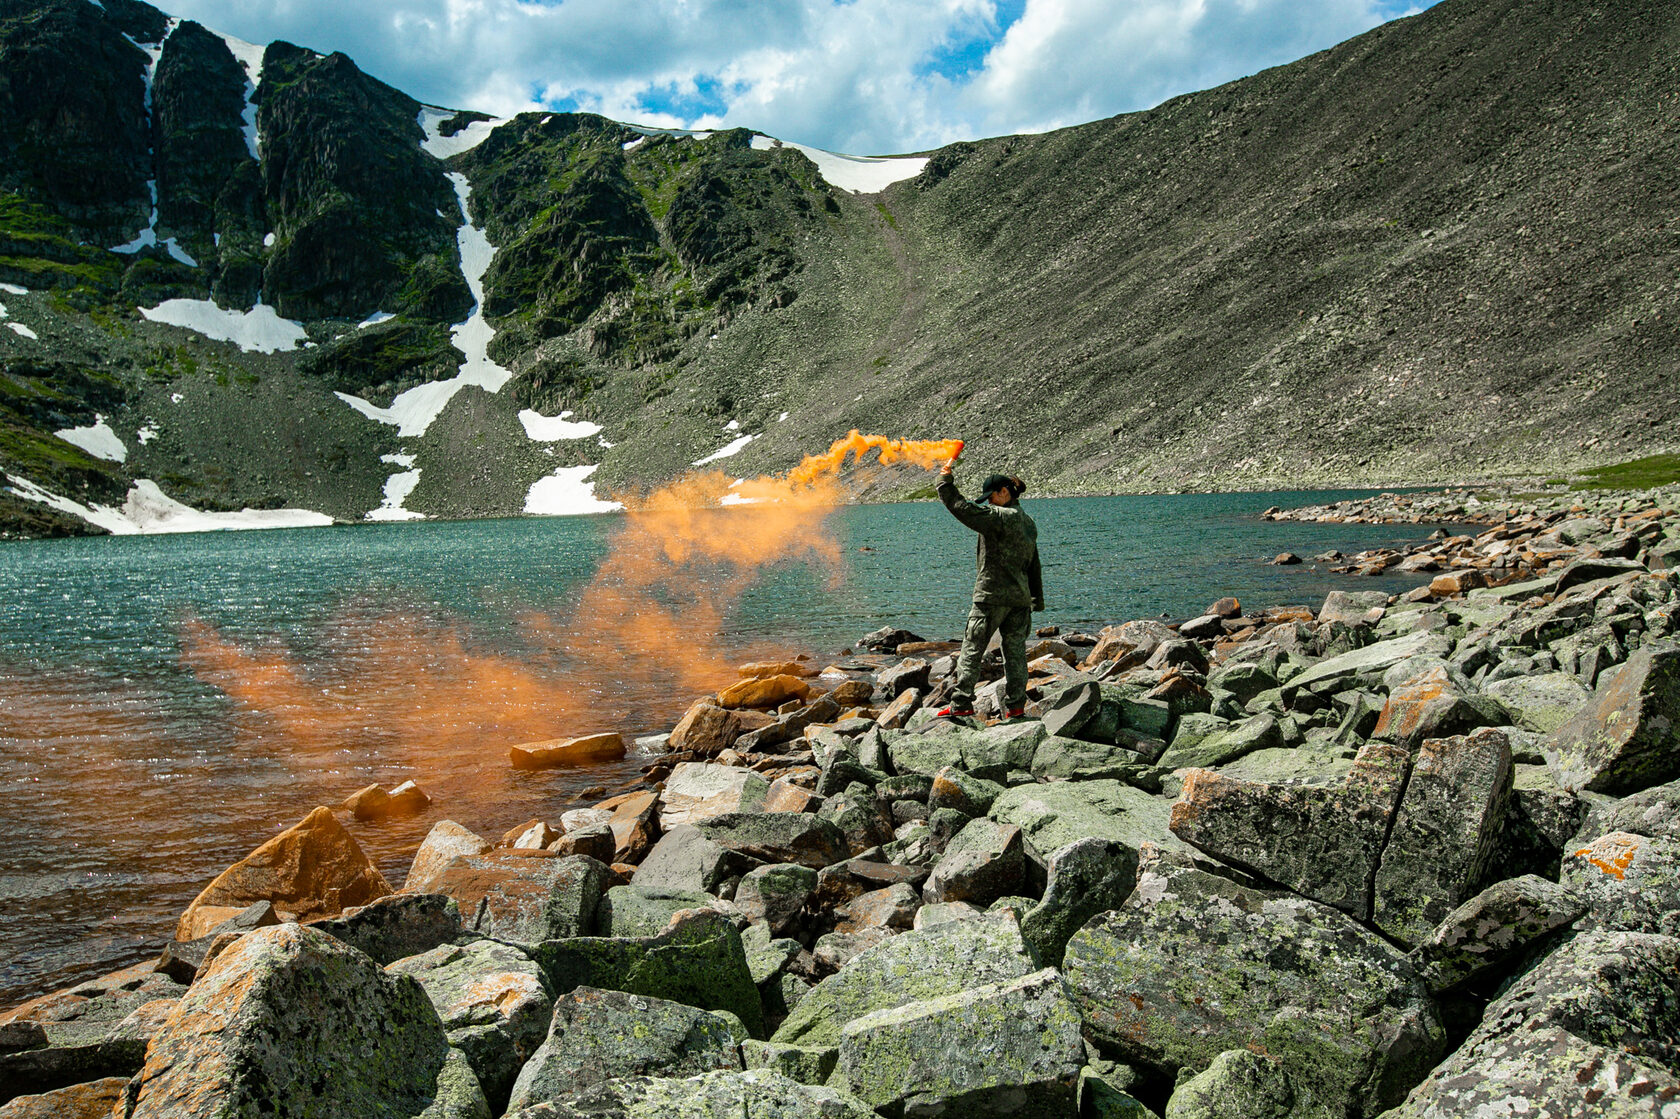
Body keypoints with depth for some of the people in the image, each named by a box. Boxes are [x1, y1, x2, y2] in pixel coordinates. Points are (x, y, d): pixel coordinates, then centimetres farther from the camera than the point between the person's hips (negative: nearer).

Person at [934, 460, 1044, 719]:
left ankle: (961, 704, -2)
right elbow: (1034, 565, 18)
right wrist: (1037, 600, 22)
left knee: (971, 649, -2)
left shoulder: (998, 516, -12)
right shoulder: (1028, 522, 14)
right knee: (1015, 651, 8)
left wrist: (945, 478, -6)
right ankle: (1015, 705, 8)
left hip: (992, 595, -8)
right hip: (1020, 597, 8)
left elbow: (961, 507, -17)